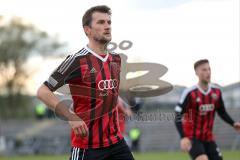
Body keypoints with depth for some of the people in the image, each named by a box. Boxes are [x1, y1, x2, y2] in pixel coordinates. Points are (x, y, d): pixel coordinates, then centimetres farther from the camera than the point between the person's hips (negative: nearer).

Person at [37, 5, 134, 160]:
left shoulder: (116, 59, 10)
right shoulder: (77, 60, -11)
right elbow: (43, 91, -15)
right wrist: (72, 118, -22)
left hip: (116, 141, 6)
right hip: (86, 145, -6)